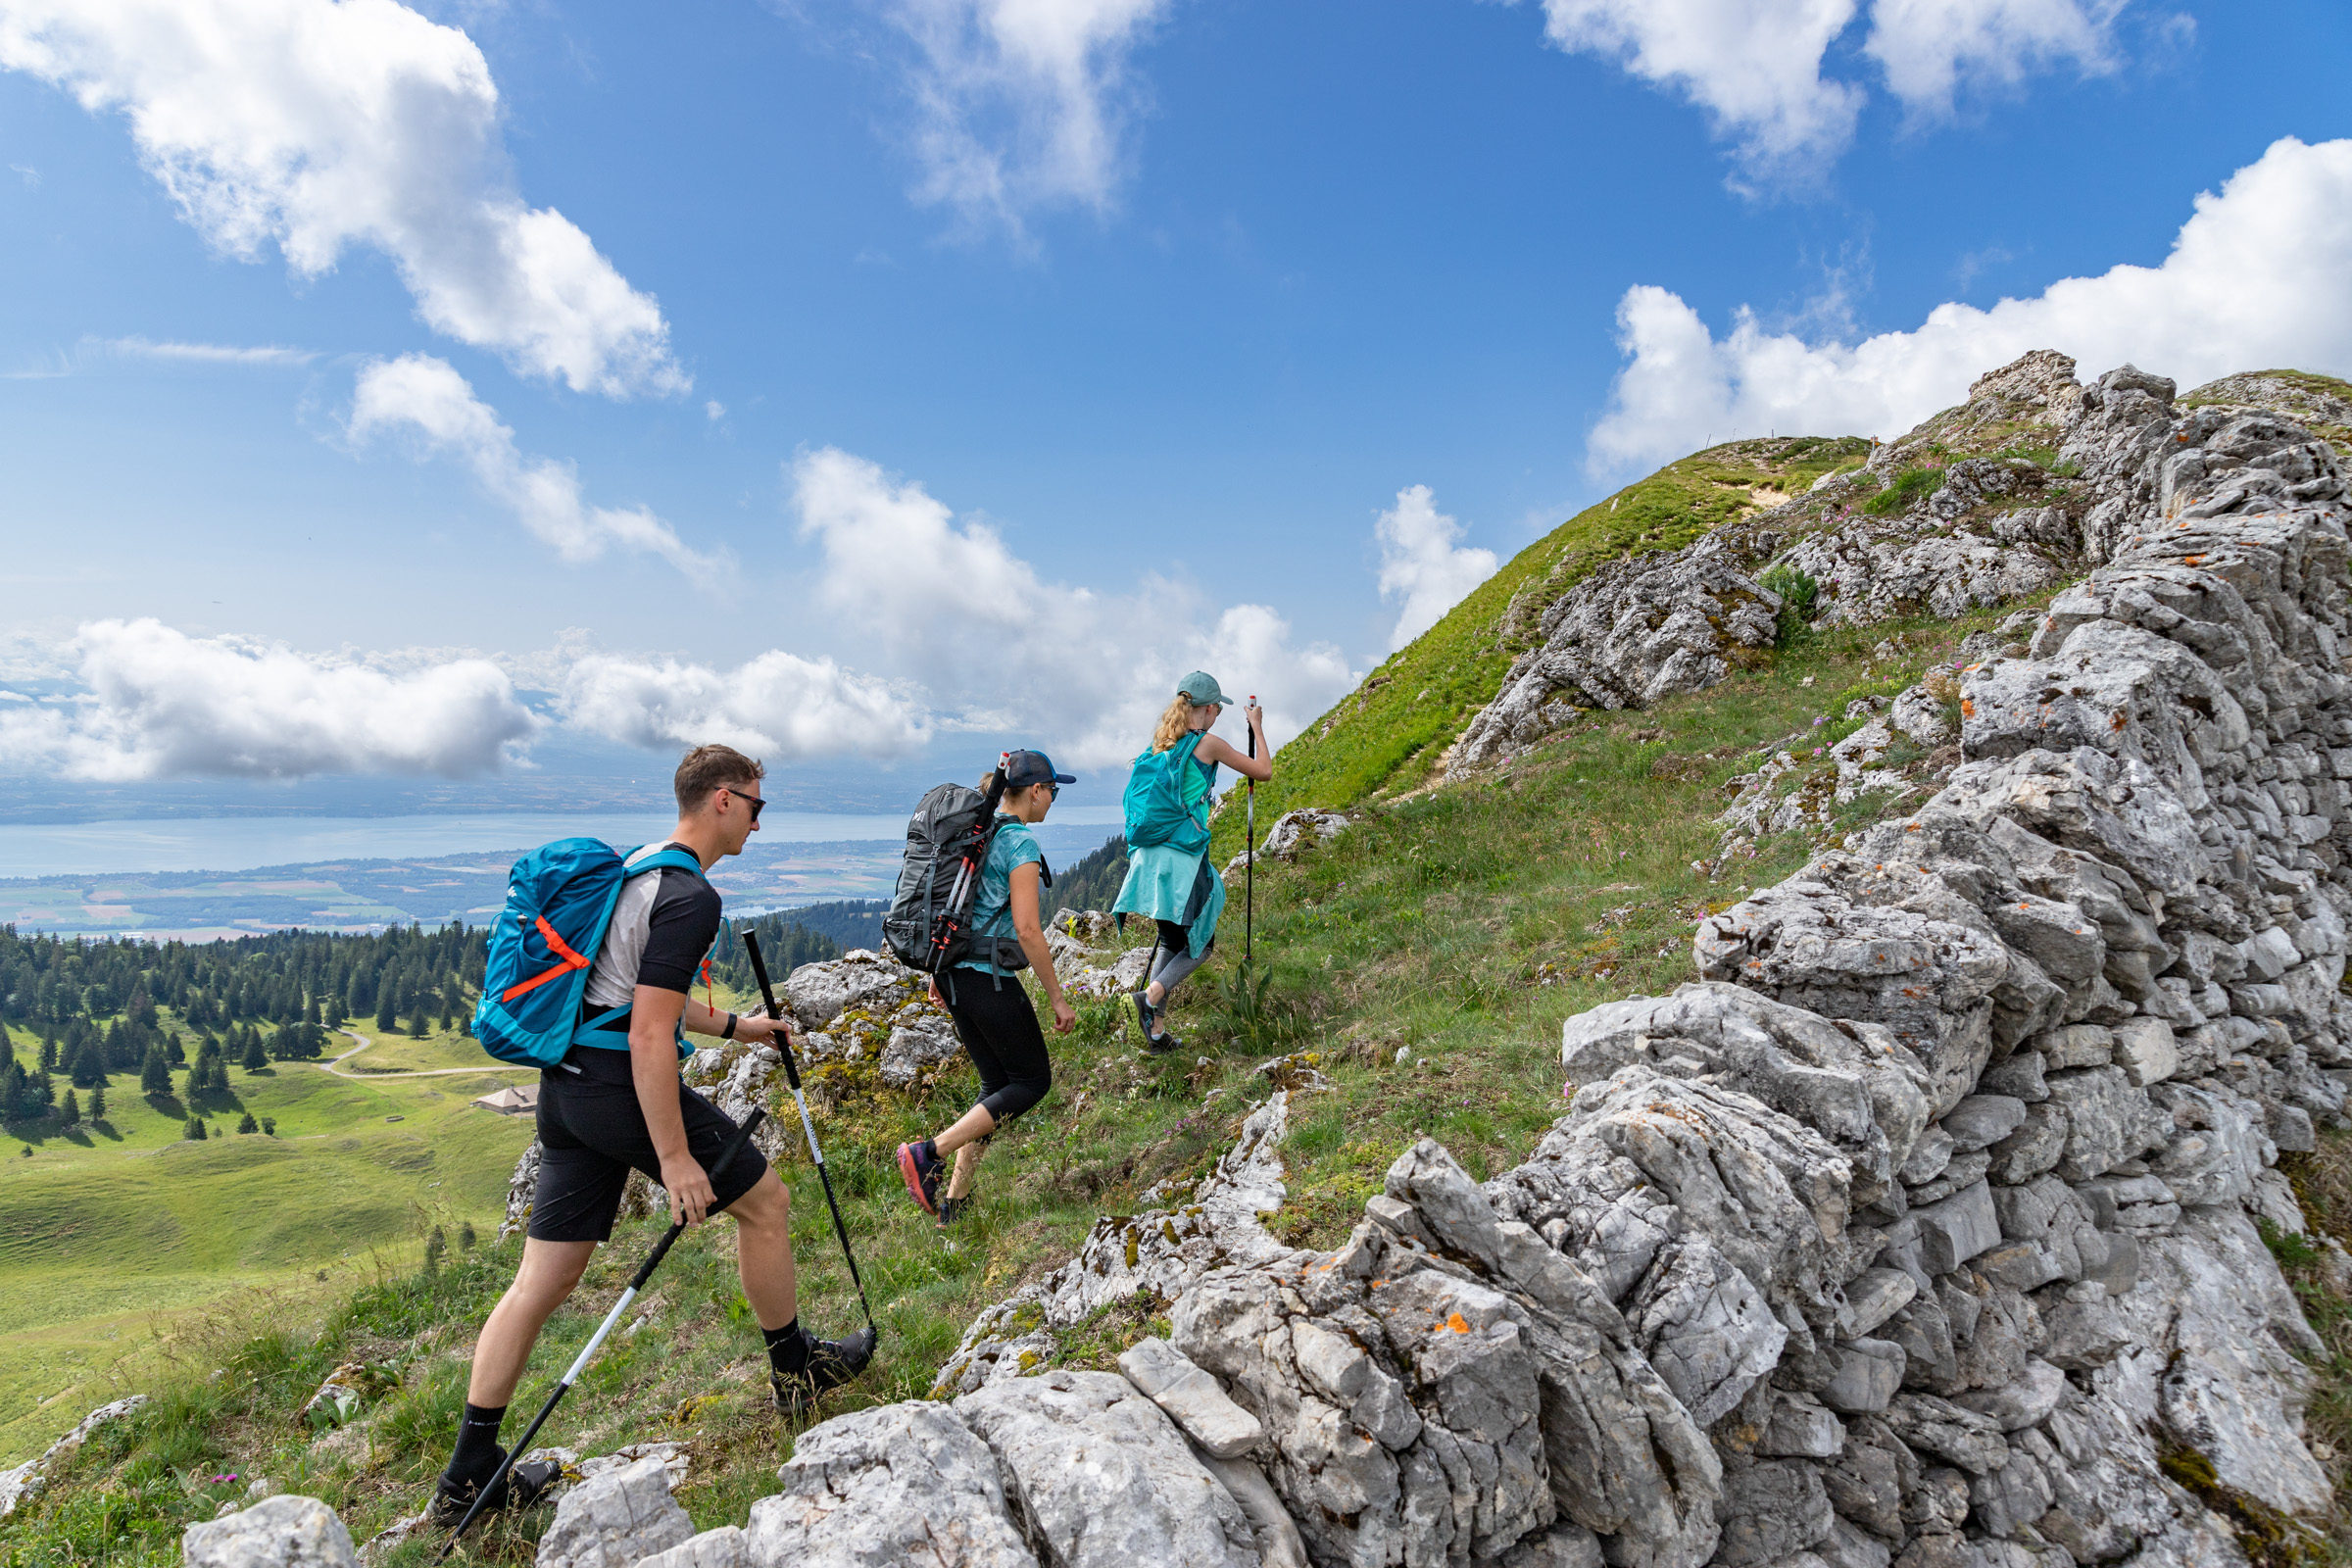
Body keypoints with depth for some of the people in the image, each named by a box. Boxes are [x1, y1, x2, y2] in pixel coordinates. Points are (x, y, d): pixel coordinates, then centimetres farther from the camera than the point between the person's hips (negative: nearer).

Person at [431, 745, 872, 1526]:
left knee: (541, 1280, 13)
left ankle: (469, 1474, 21)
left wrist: (732, 1026, 30)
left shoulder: (635, 869, 14)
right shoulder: (690, 897, -18)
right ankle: (795, 1370, 26)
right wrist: (675, 1156, -19)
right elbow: (648, 1035, -22)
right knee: (765, 1201, 10)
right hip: (623, 1089, -9)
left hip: (567, 1087, 9)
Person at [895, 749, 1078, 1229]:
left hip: (955, 974, 8)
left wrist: (939, 972, 25)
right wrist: (1057, 997, -12)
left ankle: (954, 1200, 17)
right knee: (1033, 1080, 6)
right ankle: (930, 1153, -4)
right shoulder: (1020, 842, -14)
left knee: (996, 1083, 17)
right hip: (990, 979, -8)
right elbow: (1026, 929, -19)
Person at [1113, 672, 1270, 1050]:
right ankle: (1151, 997, -14)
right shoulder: (1207, 743, -7)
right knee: (1200, 943, 7)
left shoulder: (1161, 743, 12)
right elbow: (1264, 771, 4)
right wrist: (1257, 727, 15)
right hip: (1184, 857, -7)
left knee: (1171, 942, 18)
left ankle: (1156, 1030, 14)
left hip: (1149, 855, 7)